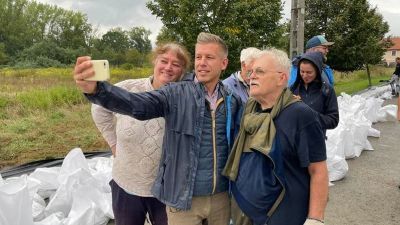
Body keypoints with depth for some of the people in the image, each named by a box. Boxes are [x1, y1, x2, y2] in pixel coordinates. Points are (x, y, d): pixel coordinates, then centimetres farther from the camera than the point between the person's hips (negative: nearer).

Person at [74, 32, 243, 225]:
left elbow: (236, 143, 7)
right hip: (183, 197, -2)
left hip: (221, 195, 3)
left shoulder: (232, 101, 1)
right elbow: (137, 104, -25)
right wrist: (96, 89, -41)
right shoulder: (176, 94, -10)